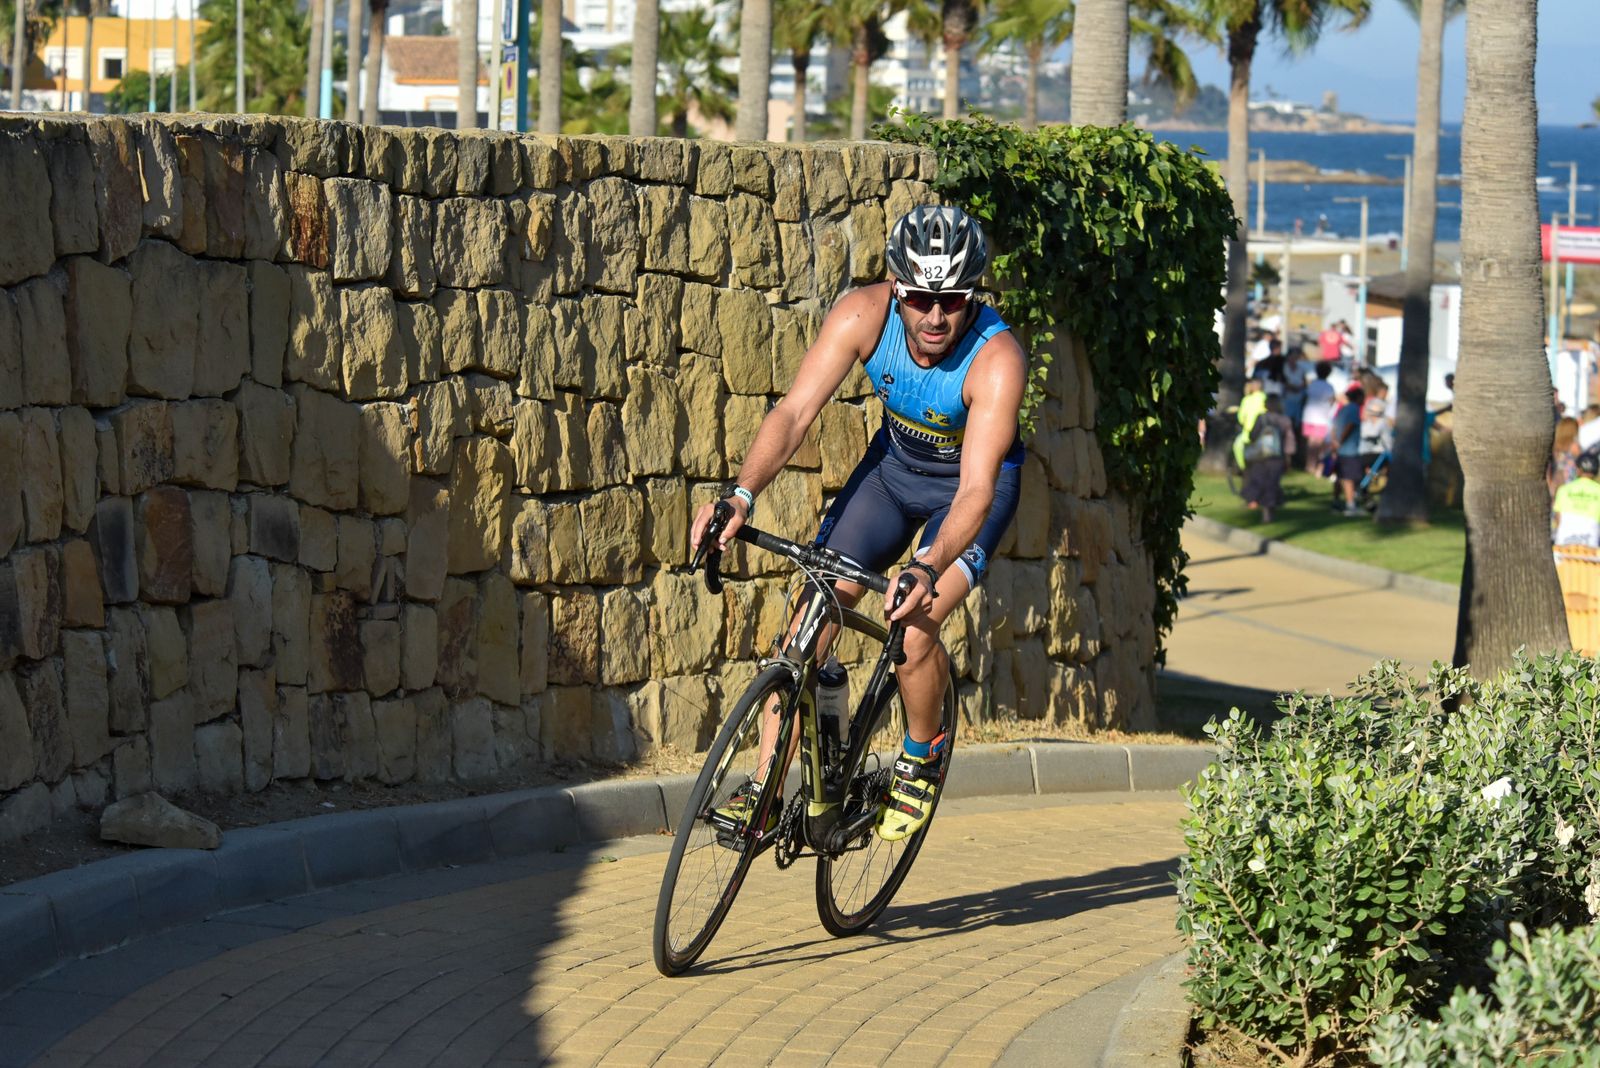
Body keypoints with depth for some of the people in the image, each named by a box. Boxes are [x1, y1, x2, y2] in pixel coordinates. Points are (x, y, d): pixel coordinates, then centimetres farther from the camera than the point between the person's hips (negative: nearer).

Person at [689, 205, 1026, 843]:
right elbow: (796, 411, -28)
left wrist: (927, 570, -57)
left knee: (914, 627, -22)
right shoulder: (864, 316, -26)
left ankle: (921, 756, 8)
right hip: (894, 462, 4)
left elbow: (976, 490, -41)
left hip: (970, 485, -4)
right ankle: (765, 790, -6)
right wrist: (742, 493, -45)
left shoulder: (997, 358, -35)